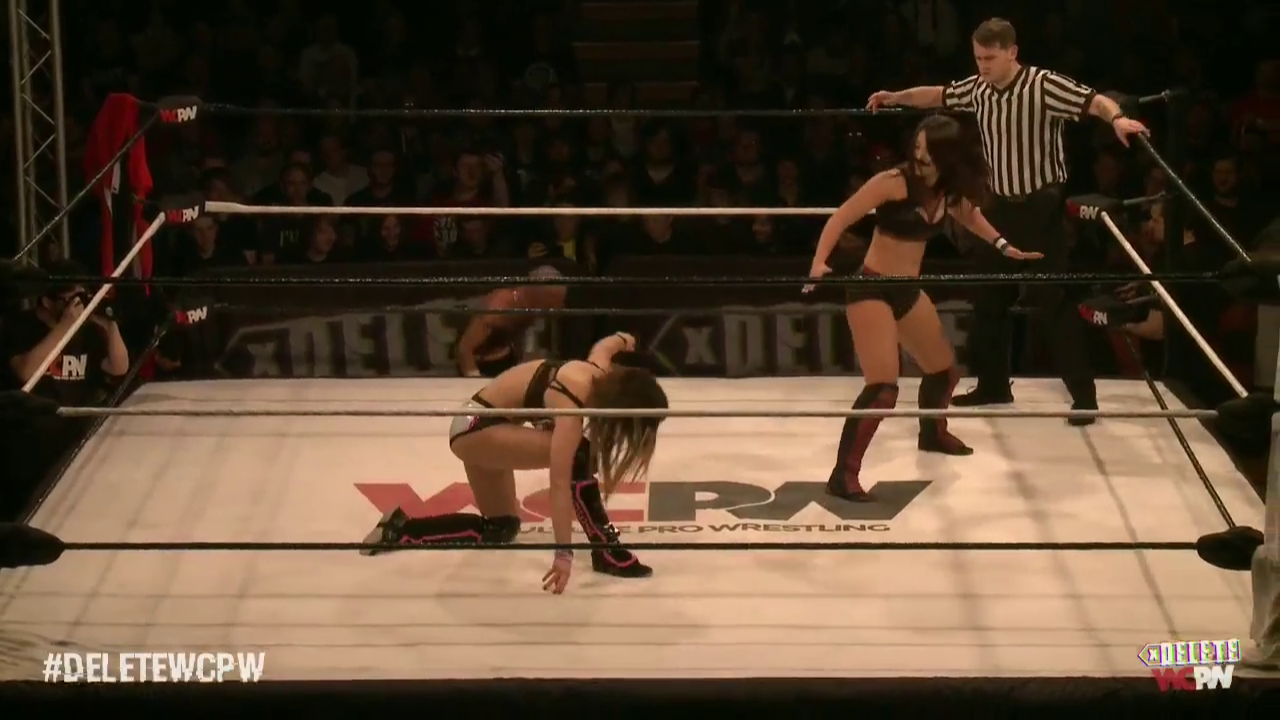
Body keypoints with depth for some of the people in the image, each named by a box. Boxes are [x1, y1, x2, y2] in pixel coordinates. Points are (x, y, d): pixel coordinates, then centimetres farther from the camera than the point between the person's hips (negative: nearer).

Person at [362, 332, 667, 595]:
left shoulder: (601, 373, -10)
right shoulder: (572, 409, -32)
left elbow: (605, 345, 15)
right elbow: (560, 483, -36)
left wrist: (622, 339, 38)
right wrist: (564, 553, -37)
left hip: (483, 427, 10)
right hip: (476, 427, -10)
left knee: (501, 528, 14)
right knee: (576, 456, -27)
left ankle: (400, 528, 19)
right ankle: (605, 551, -16)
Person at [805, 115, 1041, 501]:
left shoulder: (949, 193, 2)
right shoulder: (894, 182, -19)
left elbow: (970, 214, 25)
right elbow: (840, 218, -21)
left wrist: (1004, 246, 22)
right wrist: (820, 261, -35)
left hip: (908, 292, 8)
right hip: (871, 290, -8)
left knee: (944, 370, 23)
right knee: (883, 387, -22)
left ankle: (932, 433, 53)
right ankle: (844, 473, -15)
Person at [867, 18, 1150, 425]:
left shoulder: (1044, 85, -18)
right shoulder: (977, 90, 2)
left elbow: (1093, 101, -28)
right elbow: (939, 96, 20)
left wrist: (1117, 118, -47)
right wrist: (895, 98, 22)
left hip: (1040, 208, -7)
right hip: (1000, 206, 7)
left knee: (1052, 300, -9)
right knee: (989, 298, 15)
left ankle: (1084, 393, -3)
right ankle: (993, 384, 30)